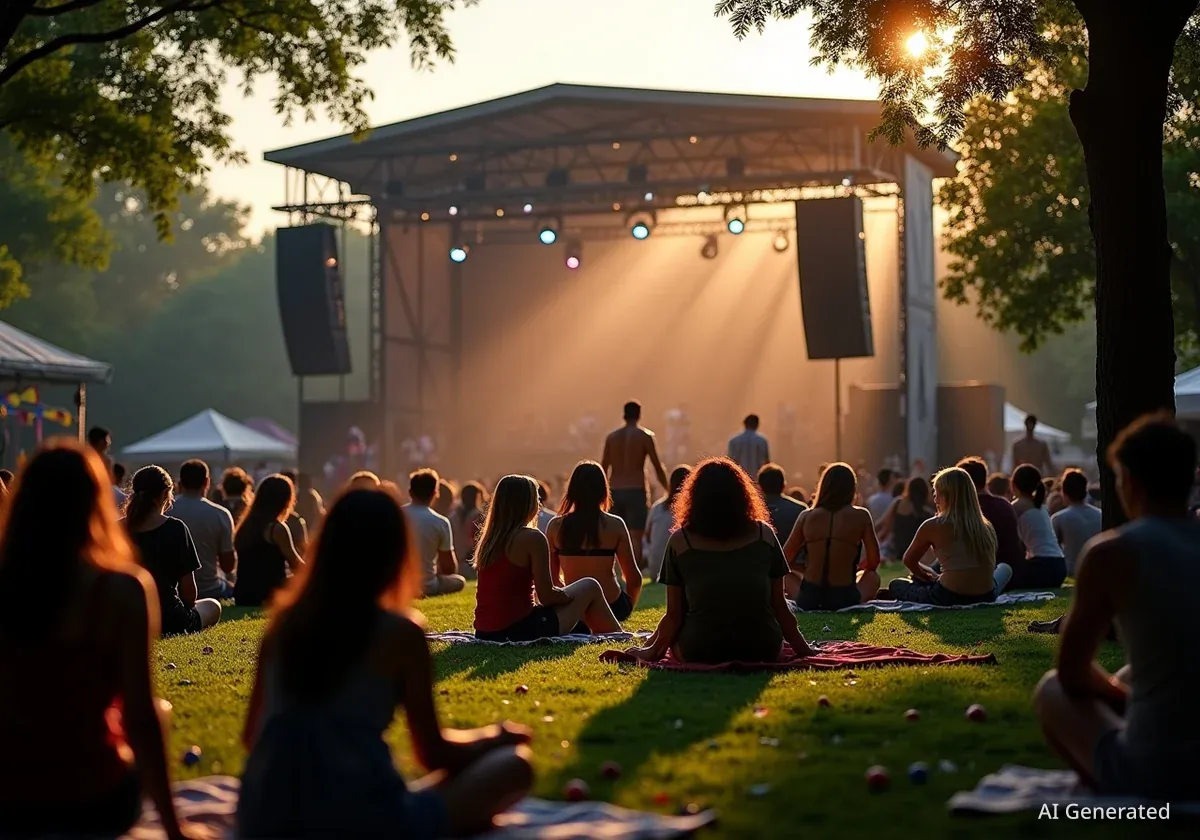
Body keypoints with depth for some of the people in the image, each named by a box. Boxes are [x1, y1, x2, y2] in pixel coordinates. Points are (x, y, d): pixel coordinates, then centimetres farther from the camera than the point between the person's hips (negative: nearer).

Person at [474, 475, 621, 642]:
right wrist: (570, 596, 8)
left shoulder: (488, 539, 10)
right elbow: (546, 596, -13)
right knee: (590, 587, 9)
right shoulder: (533, 538, -12)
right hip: (518, 631, -8)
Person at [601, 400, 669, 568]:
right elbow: (658, 468, -4)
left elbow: (604, 468, 10)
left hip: (616, 491, 4)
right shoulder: (645, 436, -2)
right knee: (636, 537, -4)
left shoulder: (611, 437, 9)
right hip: (636, 491, -4)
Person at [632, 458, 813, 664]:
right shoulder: (764, 535, 0)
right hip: (762, 653, 0)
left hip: (700, 653, 0)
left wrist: (652, 651, 16)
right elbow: (780, 606, 3)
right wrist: (803, 649, 16)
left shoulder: (680, 541, -3)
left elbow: (674, 615, 0)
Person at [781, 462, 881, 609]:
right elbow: (873, 563, 4)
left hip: (808, 600, 1)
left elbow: (786, 560, 7)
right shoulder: (861, 516, -2)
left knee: (787, 573, 32)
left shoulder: (807, 516, 2)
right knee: (872, 576, 31)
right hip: (845, 600, 0)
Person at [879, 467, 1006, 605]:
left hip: (948, 597, -1)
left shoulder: (932, 526, -1)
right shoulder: (987, 527, 9)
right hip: (985, 597, 1)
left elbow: (909, 560, 13)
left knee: (896, 585, 25)